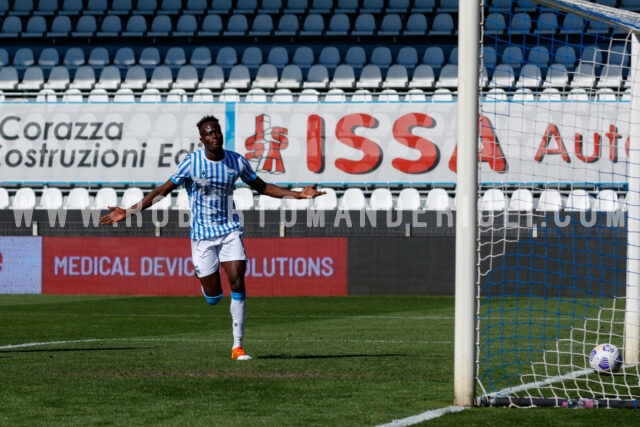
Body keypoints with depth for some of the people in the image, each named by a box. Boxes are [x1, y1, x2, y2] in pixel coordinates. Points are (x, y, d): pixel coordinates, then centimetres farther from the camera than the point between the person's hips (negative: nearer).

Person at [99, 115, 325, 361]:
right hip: (202, 234, -1)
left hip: (230, 231, 1)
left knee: (237, 282, -16)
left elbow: (262, 187, 12)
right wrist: (129, 212, -12)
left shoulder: (237, 161, -2)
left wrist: (297, 194, 3)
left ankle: (238, 346, -8)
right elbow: (163, 190, -6)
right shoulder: (191, 162, -10)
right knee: (213, 298, -3)